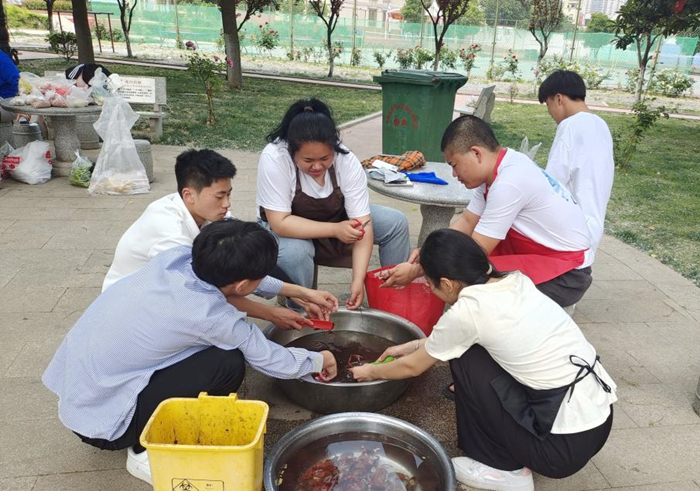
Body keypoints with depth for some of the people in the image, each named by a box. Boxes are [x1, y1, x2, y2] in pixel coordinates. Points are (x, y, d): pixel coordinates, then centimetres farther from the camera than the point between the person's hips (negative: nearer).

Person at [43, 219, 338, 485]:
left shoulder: (177, 256, -10)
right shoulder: (209, 316, -27)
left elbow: (233, 275, 10)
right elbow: (270, 360, -12)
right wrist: (319, 361, 8)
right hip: (98, 419, -7)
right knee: (228, 364, -17)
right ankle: (146, 452, 0)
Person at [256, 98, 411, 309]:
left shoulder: (347, 161, -24)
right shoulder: (274, 158, -31)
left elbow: (362, 224, -24)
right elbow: (280, 222, -32)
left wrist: (358, 280, -32)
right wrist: (335, 230, -36)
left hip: (336, 218, 3)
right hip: (289, 230, -3)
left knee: (396, 223, -11)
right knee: (294, 252, -37)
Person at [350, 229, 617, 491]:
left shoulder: (466, 310, -16)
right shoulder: (516, 281, 5)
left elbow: (413, 367, 2)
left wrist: (370, 372, 20)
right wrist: (413, 345, 29)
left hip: (567, 446, -8)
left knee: (464, 357, -1)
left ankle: (504, 468, 11)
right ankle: (515, 452, 19)